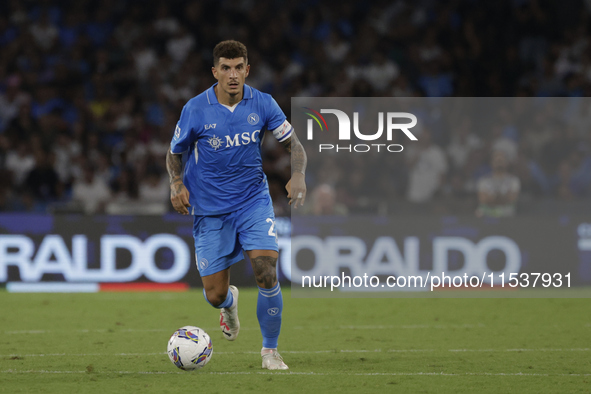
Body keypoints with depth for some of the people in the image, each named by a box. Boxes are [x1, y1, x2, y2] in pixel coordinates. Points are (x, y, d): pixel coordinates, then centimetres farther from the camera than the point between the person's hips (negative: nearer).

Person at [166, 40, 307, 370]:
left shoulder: (262, 104, -6)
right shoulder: (196, 110, -10)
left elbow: (294, 144, 2)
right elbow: (175, 153, 4)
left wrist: (298, 176, -17)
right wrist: (177, 185, -15)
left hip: (254, 201, 0)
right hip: (210, 210, 0)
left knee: (268, 275, -19)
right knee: (215, 295, 0)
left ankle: (270, 350, 1)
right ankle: (230, 302, 41)